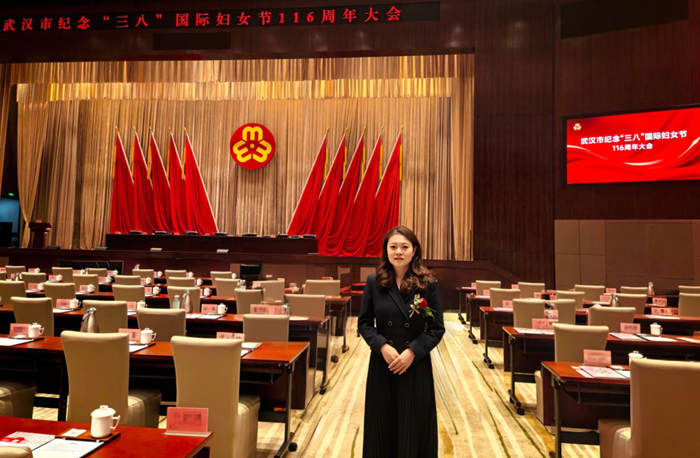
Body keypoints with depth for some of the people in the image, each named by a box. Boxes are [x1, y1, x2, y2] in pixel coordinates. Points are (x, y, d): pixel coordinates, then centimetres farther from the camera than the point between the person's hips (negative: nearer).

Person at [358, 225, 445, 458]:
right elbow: (364, 323, 1)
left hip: (416, 365, -1)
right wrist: (383, 346, -15)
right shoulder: (374, 282, -2)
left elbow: (437, 328, -5)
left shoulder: (428, 284, -7)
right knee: (382, 426, 12)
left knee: (414, 428, 9)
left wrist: (412, 352, -16)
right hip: (382, 364, 1)